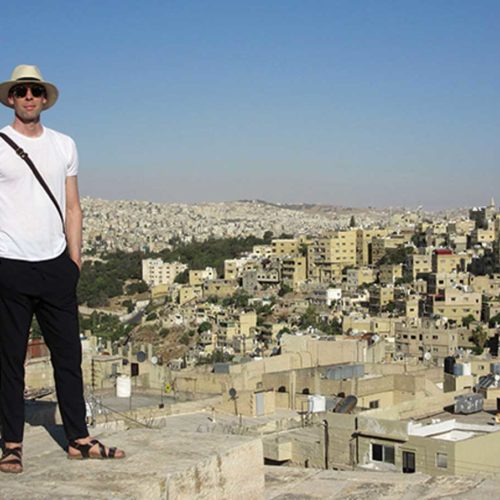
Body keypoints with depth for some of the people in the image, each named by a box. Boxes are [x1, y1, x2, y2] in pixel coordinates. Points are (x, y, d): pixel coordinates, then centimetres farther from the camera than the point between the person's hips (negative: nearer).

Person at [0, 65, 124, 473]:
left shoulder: (64, 145, 13)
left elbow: (72, 207, 14)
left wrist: (74, 256, 6)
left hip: (56, 265, 4)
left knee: (69, 354, 5)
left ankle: (79, 439, 13)